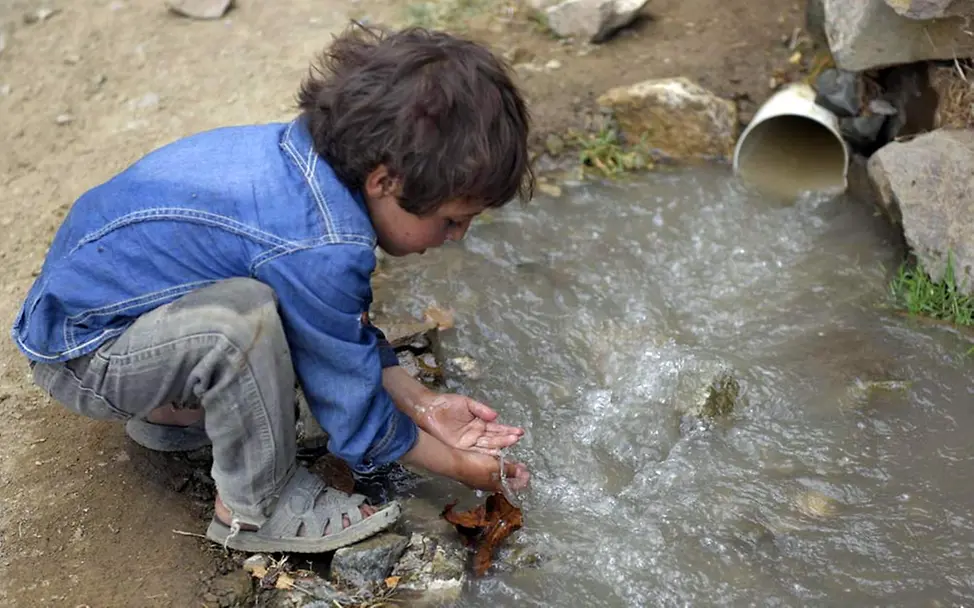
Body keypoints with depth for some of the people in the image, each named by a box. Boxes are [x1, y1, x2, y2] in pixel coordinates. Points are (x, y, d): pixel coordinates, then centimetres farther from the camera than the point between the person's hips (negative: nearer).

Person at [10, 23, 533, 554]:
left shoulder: (313, 148, -7)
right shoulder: (321, 250, -33)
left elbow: (350, 326, 7)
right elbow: (354, 412, -18)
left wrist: (421, 403, 2)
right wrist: (460, 465, -4)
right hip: (77, 354, -8)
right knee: (243, 318, -32)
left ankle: (170, 417, 15)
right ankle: (256, 508, -9)